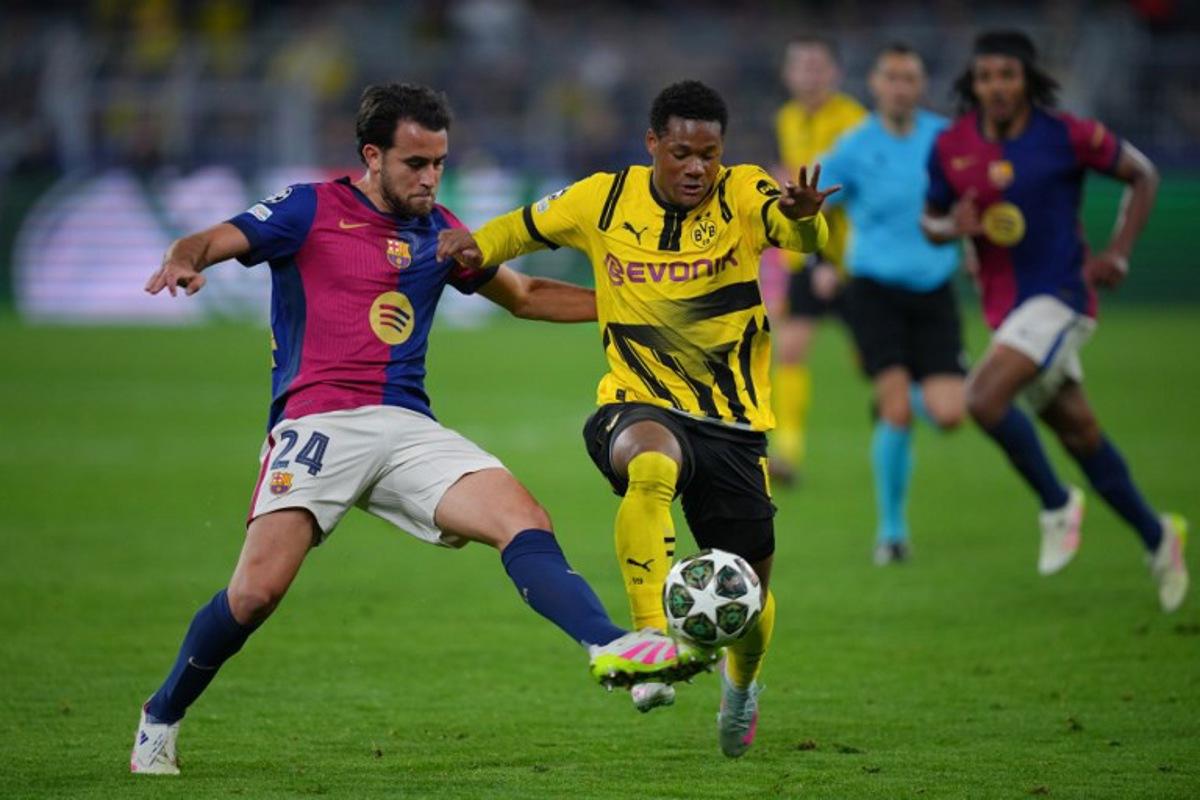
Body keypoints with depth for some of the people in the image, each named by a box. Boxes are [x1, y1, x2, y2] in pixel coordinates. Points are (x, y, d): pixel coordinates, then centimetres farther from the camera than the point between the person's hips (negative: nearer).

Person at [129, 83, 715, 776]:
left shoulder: (438, 230, 19)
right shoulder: (311, 210, 4)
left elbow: (524, 295, 31)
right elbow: (213, 242, -5)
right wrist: (184, 260, -30)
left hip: (409, 428, 5)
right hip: (318, 422, -5)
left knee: (526, 522, -18)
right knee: (258, 590, -16)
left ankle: (610, 648, -34)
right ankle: (161, 720, 4)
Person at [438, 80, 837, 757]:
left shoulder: (744, 195, -7)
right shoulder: (604, 200, -1)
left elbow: (804, 238, -27)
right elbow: (524, 229, 16)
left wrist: (804, 218, -52)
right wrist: (476, 246, -6)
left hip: (734, 423, 1)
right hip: (640, 405, -1)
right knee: (652, 466, -40)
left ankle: (741, 684, 45)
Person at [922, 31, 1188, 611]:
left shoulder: (1067, 137, -11)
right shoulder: (951, 148, 0)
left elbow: (1142, 175, 3)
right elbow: (931, 221, 13)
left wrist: (1118, 253, -6)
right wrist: (954, 226, -11)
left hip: (1060, 296, -6)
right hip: (1005, 306, 6)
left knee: (984, 398, -25)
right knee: (1076, 430, 14)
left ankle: (1056, 504, -4)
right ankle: (1156, 537, 31)